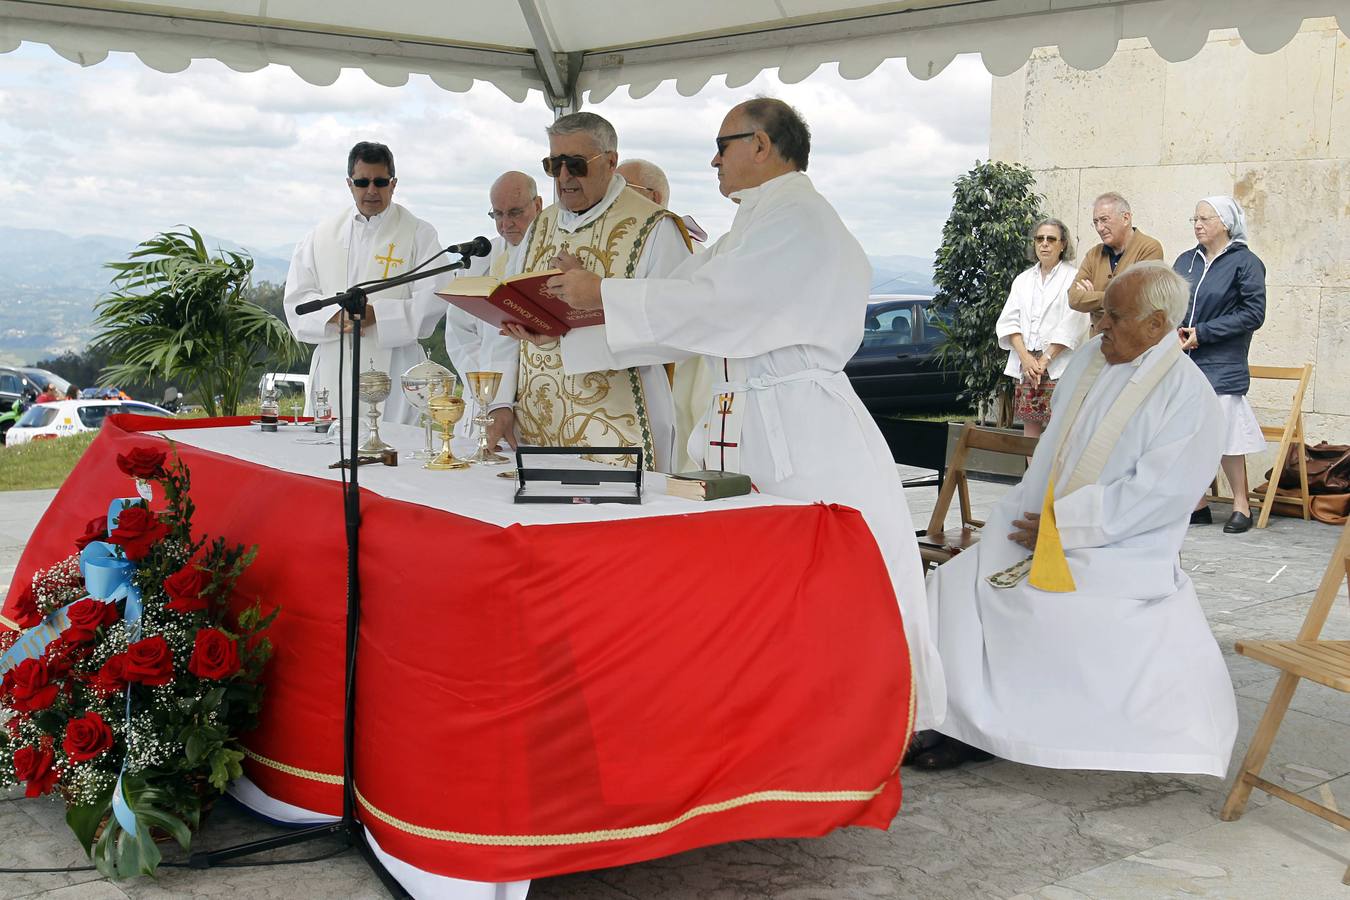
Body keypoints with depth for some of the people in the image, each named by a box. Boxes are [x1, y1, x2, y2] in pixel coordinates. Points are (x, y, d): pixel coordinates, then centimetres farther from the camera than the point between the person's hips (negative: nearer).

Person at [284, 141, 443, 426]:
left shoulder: (418, 234, 3)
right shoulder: (323, 234, 13)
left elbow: (433, 300, -7)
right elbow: (296, 297, 8)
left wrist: (375, 314, -16)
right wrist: (334, 316, -11)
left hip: (391, 370, -3)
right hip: (332, 370, 3)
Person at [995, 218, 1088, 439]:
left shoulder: (1073, 279, 2)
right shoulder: (1022, 280, 16)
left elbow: (1072, 325, -7)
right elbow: (1009, 321, 8)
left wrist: (1046, 359, -13)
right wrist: (1025, 357, -7)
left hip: (1058, 365, -5)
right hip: (1025, 365, 5)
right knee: (1030, 426, 6)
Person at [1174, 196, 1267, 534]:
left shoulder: (1245, 262, -2)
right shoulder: (1185, 261, 13)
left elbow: (1253, 313, -8)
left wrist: (1202, 333, -12)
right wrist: (1175, 332, -4)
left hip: (1222, 368, -5)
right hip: (1182, 364, 5)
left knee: (1224, 434, -4)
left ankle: (1241, 505, 10)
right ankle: (1197, 504, 16)